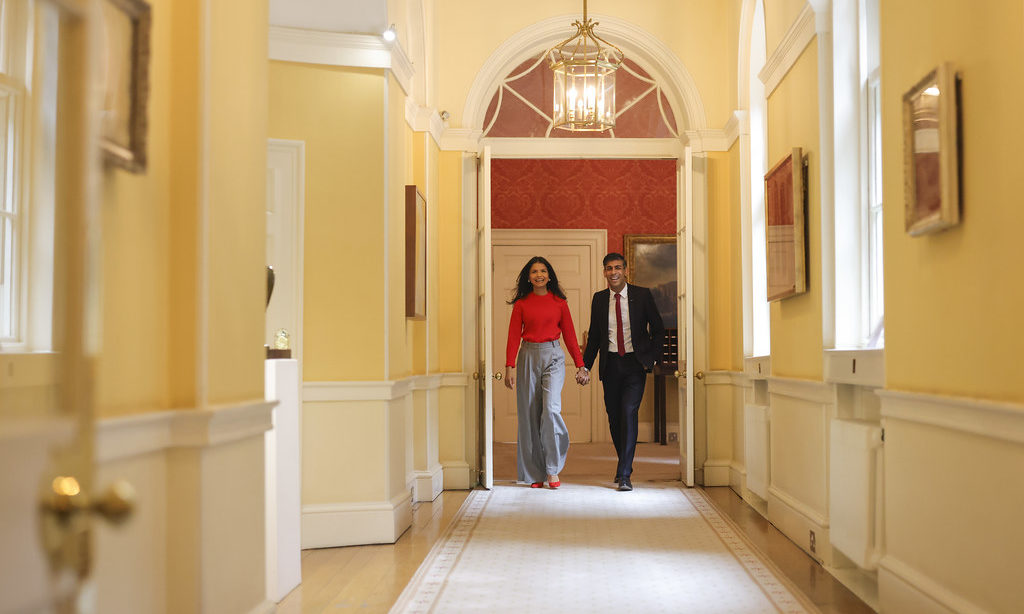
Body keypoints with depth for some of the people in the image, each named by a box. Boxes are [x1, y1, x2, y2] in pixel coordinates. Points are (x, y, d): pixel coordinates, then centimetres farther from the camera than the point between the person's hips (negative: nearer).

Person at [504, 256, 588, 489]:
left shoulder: (559, 302, 7)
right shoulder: (521, 304, 5)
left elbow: (569, 334, 10)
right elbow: (513, 336, 1)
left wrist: (580, 365, 7)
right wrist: (509, 367, -8)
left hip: (553, 356, -1)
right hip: (529, 357, 1)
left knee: (551, 409, -16)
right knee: (530, 414, 1)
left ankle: (553, 469, -4)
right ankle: (535, 473, 10)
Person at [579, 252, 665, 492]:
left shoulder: (642, 295, -2)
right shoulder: (599, 299, 6)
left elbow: (658, 329, 6)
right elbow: (594, 335, 12)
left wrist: (651, 359, -3)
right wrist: (585, 366, 4)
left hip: (635, 364, -3)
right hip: (611, 364, 3)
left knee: (628, 413, -14)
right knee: (614, 417, 9)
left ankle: (624, 474, -12)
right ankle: (624, 464, 30)